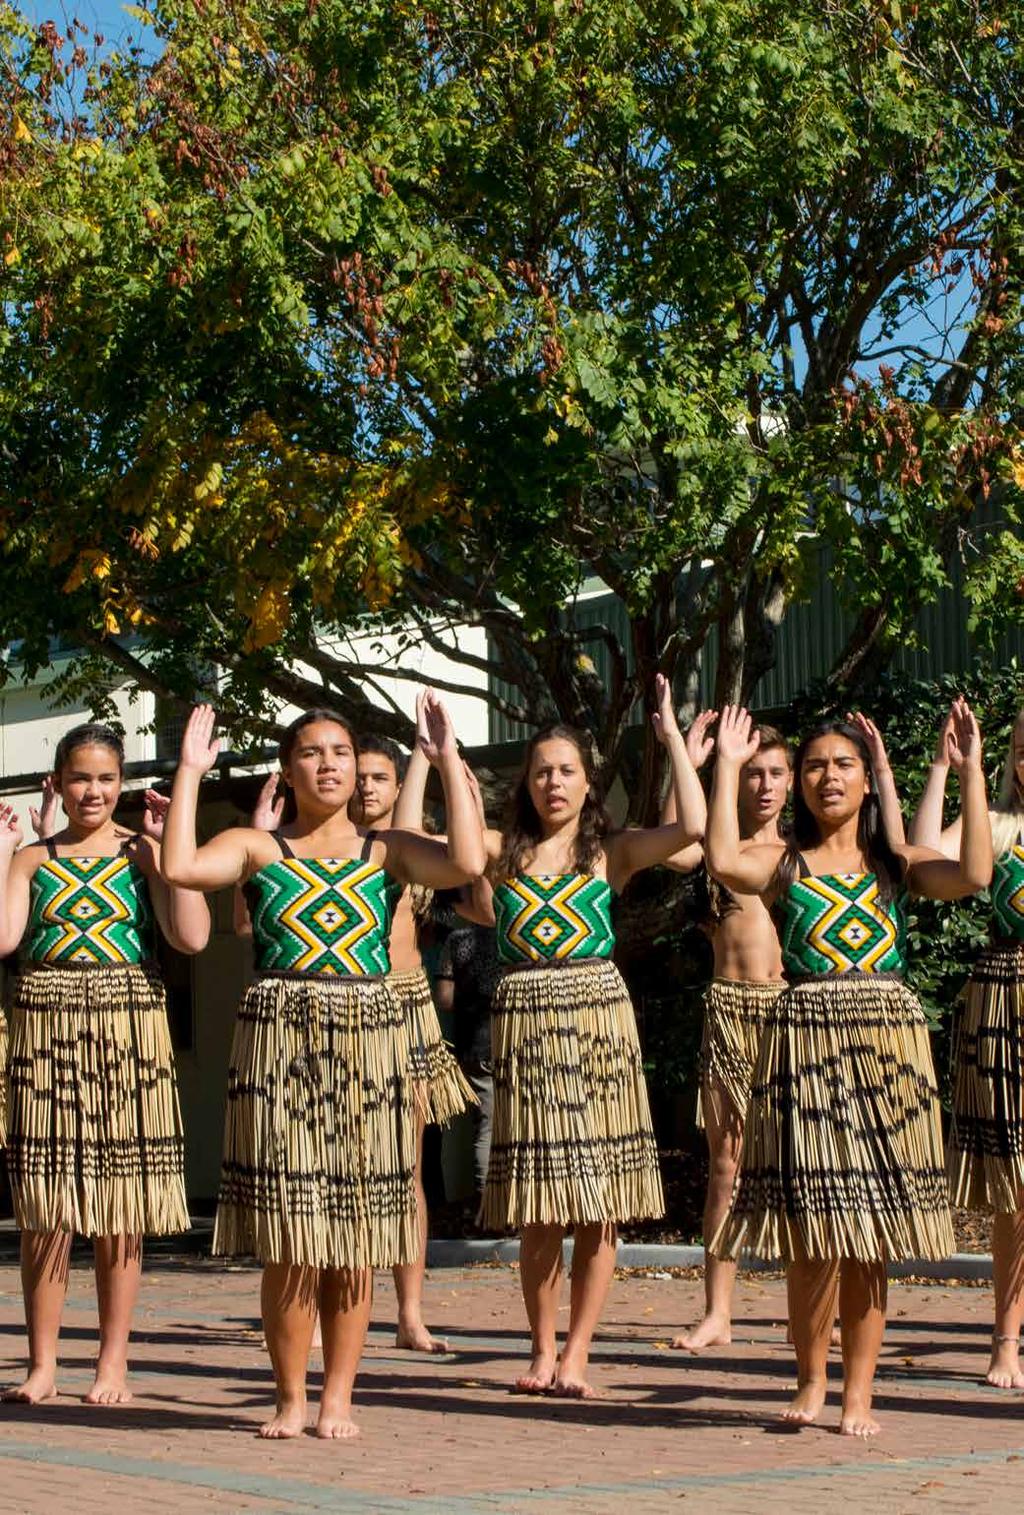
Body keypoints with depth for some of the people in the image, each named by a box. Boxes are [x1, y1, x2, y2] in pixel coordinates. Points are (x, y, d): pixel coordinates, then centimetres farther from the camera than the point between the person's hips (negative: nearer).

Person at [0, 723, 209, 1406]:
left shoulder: (143, 853, 4)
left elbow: (193, 936, -10)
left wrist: (164, 846, -10)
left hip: (128, 1033, -1)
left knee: (122, 1208, 3)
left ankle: (114, 1362, 12)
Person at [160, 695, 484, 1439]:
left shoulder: (386, 849, 7)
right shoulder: (257, 846, 7)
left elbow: (467, 862, -10)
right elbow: (180, 867, -11)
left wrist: (449, 762, -7)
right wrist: (190, 773, -5)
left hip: (367, 1042, 1)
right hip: (279, 1041, -1)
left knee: (354, 1235, 4)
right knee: (288, 1238, 0)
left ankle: (339, 1398, 14)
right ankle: (291, 1399, 12)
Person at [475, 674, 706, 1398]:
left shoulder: (612, 850, 7)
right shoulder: (505, 851, 11)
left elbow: (692, 826, -9)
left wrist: (672, 734, -4)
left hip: (598, 1014, -1)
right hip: (525, 1021, 1)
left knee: (600, 1203, 0)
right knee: (538, 1208, 4)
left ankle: (576, 1355, 7)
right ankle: (543, 1351, 15)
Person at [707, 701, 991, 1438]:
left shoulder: (897, 864, 10)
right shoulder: (785, 861, 7)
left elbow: (974, 875, -9)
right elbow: (726, 862, -16)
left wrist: (971, 773, -10)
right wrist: (728, 767, -12)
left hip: (887, 1044, 1)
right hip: (805, 1039, -1)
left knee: (872, 1233, 3)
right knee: (814, 1227, -1)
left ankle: (859, 1393, 10)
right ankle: (812, 1382, 17)